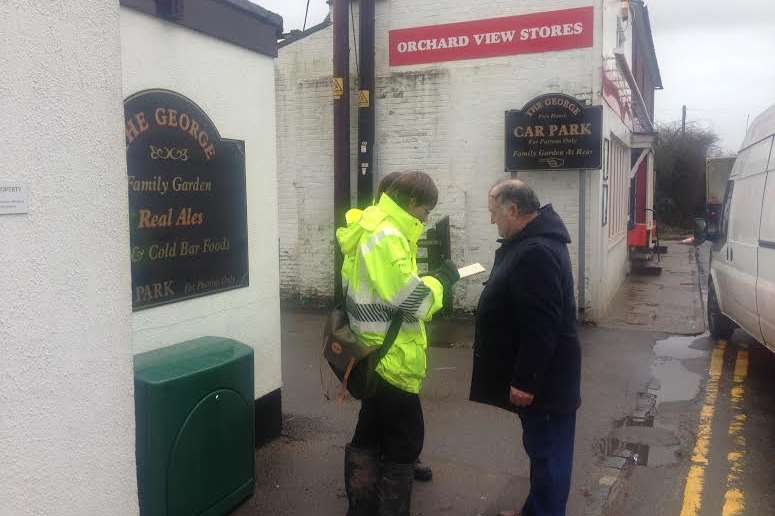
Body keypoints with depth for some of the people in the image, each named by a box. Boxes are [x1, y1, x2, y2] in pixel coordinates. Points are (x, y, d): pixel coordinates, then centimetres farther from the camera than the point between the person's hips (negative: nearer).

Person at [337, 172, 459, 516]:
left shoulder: (371, 226, 11)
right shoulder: (387, 235, -21)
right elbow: (410, 298, -25)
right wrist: (441, 279, -9)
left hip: (376, 355, 11)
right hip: (391, 359, -11)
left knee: (369, 438, 20)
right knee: (404, 444, 4)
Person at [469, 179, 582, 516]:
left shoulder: (536, 252, -26)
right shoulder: (530, 243, 11)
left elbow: (541, 327, -29)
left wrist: (525, 379, -24)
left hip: (543, 378, -11)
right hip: (536, 373, 11)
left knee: (548, 453, 4)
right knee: (542, 448, 21)